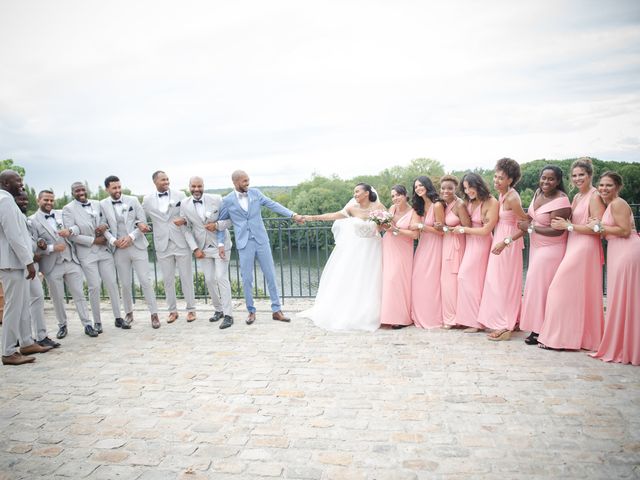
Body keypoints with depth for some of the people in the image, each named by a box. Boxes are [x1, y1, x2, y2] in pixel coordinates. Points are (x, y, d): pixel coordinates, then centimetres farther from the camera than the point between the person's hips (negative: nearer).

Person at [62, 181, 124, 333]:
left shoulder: (97, 204, 7)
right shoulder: (68, 209, -4)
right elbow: (72, 235, -10)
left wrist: (104, 225, -7)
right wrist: (94, 240, -11)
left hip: (104, 250, 4)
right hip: (87, 253, -3)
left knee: (112, 283, 4)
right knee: (94, 287, -1)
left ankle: (118, 317, 13)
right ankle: (97, 322, 11)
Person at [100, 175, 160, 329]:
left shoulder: (133, 200, 0)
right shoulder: (102, 205, 1)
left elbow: (143, 222, 0)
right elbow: (104, 228, 3)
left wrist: (131, 237, -11)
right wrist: (113, 240, -13)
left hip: (137, 246, -1)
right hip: (119, 249, 1)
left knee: (145, 281, -1)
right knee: (125, 284, 8)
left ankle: (154, 314, 8)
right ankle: (128, 313, 26)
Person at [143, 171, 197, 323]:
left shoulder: (180, 195, 0)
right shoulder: (147, 200, 3)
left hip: (181, 242, -1)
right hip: (163, 244, 1)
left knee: (186, 277, 5)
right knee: (168, 279, 8)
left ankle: (191, 309, 16)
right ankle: (172, 310, 21)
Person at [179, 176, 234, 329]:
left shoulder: (216, 199, -9)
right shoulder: (184, 205, -2)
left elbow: (230, 219, -3)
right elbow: (186, 229, 0)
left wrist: (217, 225, -21)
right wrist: (195, 249, -8)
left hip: (220, 245, -3)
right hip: (202, 248, 3)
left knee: (221, 278, -8)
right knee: (209, 280, 9)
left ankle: (228, 314, -2)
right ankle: (218, 309, 25)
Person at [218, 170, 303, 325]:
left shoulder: (255, 193, 4)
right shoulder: (227, 201, 0)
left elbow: (273, 205, -1)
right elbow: (220, 222, 7)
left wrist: (293, 215, -11)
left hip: (261, 240, 2)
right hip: (244, 244, -1)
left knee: (271, 275, 2)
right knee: (247, 279, 2)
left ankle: (276, 310, 11)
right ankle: (251, 311, 18)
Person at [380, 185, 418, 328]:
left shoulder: (413, 212, -9)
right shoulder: (392, 208, 6)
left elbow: (415, 234, -16)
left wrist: (396, 230, -17)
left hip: (402, 251, -5)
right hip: (387, 248, 5)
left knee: (398, 280, -7)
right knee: (387, 279, 5)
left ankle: (401, 318, 5)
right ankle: (389, 315, 16)